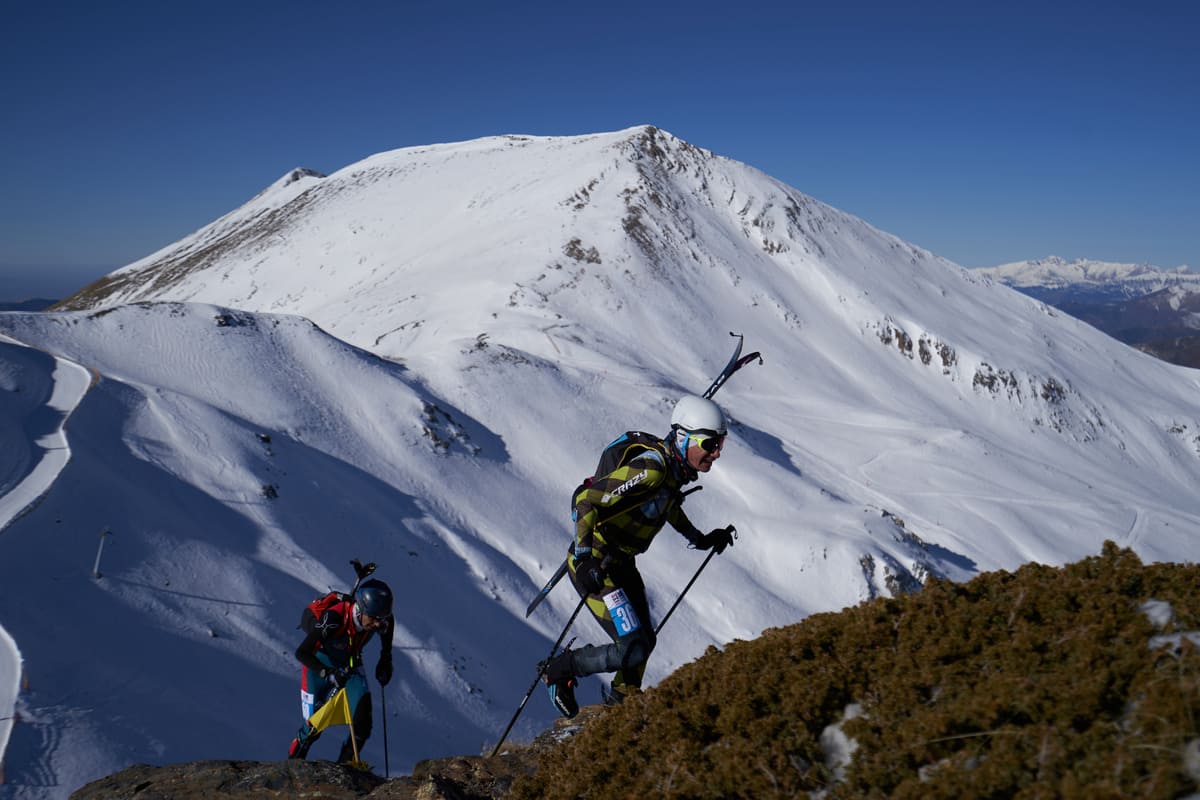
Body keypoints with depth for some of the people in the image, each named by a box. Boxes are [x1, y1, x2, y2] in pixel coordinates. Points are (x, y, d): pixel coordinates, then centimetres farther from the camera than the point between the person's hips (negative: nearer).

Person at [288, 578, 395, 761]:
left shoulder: (381, 620, -26)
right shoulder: (333, 619, -40)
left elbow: (389, 622, 1)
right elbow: (301, 653, -34)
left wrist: (386, 659, 2)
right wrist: (328, 674, -44)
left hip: (351, 665, 3)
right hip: (320, 663, -3)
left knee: (363, 725, -14)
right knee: (314, 726, 4)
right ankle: (293, 764, 36)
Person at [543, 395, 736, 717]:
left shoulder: (675, 467, 2)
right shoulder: (650, 469, -27)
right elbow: (586, 501, -29)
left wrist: (698, 539, 29)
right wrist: (584, 558, -34)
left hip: (622, 563, 10)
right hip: (594, 564, -10)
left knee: (645, 641, 19)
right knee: (632, 649, -14)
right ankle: (561, 670, 8)